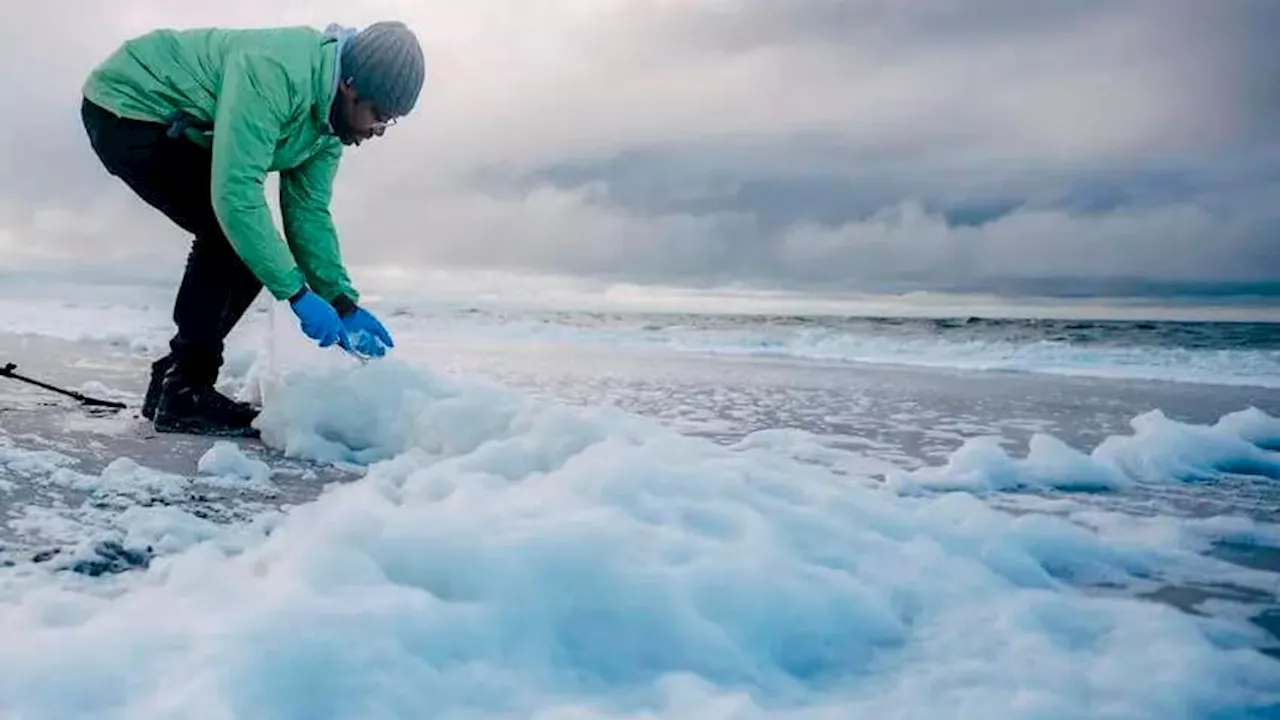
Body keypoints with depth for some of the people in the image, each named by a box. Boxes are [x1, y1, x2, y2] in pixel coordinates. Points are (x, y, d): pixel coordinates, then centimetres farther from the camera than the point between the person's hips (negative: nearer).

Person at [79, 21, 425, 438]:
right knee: (228, 235, -21)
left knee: (247, 246, 3)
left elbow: (309, 213, -2)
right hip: (125, 108, -9)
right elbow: (235, 194, -39)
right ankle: (184, 392, -12)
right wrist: (298, 294, -35)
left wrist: (344, 304, -11)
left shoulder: (330, 120, -5)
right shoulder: (274, 71, -35)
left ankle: (173, 382, 13)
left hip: (174, 130, 9)